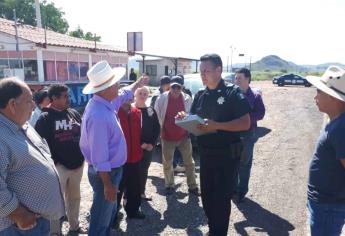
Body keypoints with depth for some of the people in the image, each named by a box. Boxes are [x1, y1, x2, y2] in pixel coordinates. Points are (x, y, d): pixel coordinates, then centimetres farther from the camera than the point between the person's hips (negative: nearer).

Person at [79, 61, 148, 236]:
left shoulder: (105, 103, -1)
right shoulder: (99, 115, -31)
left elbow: (123, 95, 23)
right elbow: (100, 156, -29)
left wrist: (138, 83, 36)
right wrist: (108, 184, -23)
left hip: (112, 169, 10)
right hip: (106, 173, -10)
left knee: (109, 212, 27)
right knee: (101, 218, 10)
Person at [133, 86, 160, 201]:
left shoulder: (151, 110, 7)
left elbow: (157, 128, 8)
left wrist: (152, 143, -5)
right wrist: (140, 144, -14)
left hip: (148, 146, 4)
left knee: (144, 170, 13)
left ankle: (141, 193, 27)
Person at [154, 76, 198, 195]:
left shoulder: (187, 99, -6)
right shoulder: (162, 98, -9)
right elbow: (157, 114, 1)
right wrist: (162, 127, 3)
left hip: (184, 136, 1)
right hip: (167, 136, -1)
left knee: (189, 162, 10)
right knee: (167, 163, 11)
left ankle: (192, 186, 24)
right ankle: (169, 185, 29)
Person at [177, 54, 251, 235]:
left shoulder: (233, 92, -10)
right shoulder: (200, 95, 7)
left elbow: (245, 123, -17)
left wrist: (217, 126, -27)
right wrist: (185, 119, -10)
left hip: (227, 154, -6)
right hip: (205, 153, 6)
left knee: (222, 197, 3)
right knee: (206, 195, 15)